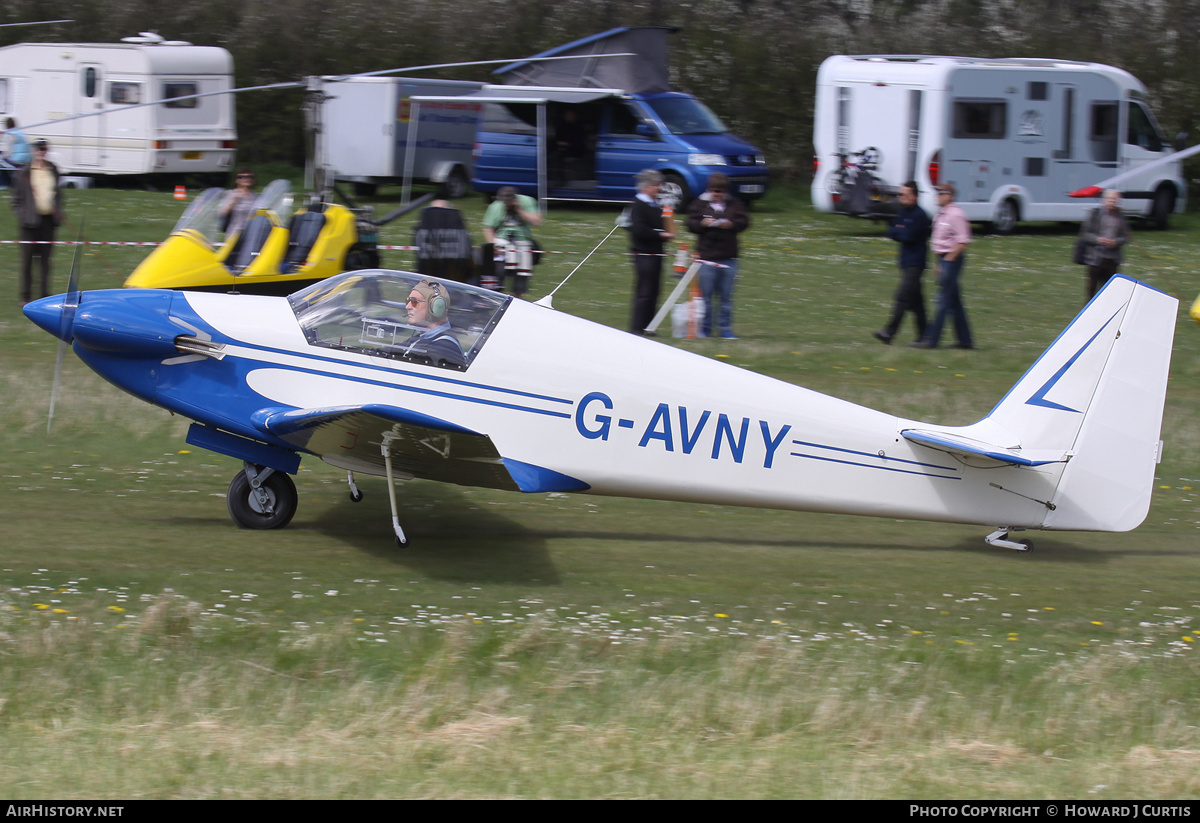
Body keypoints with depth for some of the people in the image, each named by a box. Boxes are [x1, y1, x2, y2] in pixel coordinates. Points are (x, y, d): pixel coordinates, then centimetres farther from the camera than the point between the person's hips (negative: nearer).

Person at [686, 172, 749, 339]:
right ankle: (705, 329, 9)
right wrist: (703, 224, -17)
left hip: (728, 258, 1)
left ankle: (726, 329, 11)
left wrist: (731, 224, -15)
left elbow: (743, 221, 3)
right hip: (706, 256, -1)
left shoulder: (734, 204, 10)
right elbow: (691, 224, 2)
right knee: (706, 295, 0)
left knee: (726, 296, 4)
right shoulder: (700, 203, 6)